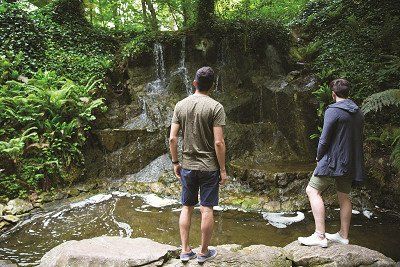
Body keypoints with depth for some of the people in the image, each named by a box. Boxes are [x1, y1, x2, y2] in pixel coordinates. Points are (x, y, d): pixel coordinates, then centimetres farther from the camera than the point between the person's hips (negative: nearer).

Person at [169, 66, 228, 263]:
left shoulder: (180, 105, 0)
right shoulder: (215, 107, -11)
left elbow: (172, 138, -2)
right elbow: (218, 142, -16)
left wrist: (175, 163, 9)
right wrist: (223, 170, -7)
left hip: (187, 166, 4)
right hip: (209, 167, -3)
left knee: (187, 207, 15)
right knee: (206, 210, 8)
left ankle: (185, 251, 23)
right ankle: (204, 252, 22)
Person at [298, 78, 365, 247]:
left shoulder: (333, 111, -12)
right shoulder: (358, 113, 12)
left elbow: (324, 139, -15)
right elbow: (359, 138, 18)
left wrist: (319, 156, 1)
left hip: (333, 160, -8)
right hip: (351, 163, 9)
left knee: (313, 190, -8)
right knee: (344, 197, 16)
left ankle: (320, 236, -14)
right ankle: (343, 235, 26)